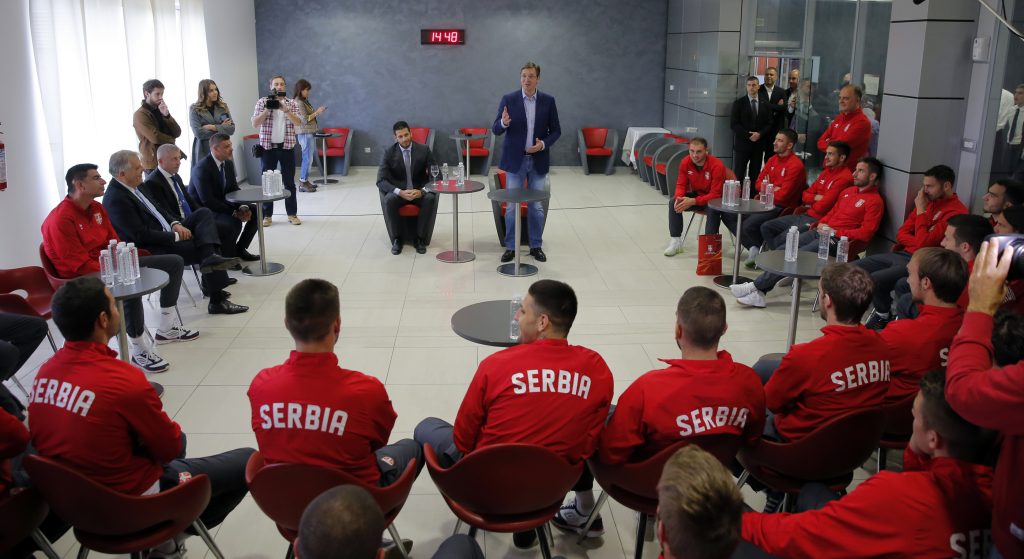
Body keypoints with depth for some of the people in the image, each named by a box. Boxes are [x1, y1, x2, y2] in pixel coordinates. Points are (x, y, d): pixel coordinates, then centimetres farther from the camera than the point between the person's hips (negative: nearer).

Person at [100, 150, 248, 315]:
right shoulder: (116, 199, -21)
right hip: (154, 250, -10)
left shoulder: (131, 186, 7)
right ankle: (217, 301, 0)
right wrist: (176, 236, -18)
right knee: (204, 251, -11)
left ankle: (211, 257, -22)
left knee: (204, 214, -1)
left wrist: (174, 224, -2)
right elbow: (142, 236, -24)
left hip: (166, 234, 10)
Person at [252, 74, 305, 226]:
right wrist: (267, 109, -17)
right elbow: (255, 124, -5)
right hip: (268, 147, -1)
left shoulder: (292, 104, 5)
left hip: (287, 147, 1)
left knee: (289, 182, 4)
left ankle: (292, 214, 12)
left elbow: (298, 123, -8)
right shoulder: (262, 102, 2)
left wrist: (285, 109, -20)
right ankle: (267, 215, 10)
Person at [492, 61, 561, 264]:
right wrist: (504, 123, -27)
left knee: (537, 206, 7)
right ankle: (510, 247, 12)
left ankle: (536, 246, 19)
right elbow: (495, 130, -5)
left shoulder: (548, 101, 1)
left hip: (538, 160, 1)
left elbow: (556, 130, 5)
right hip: (515, 160, -1)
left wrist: (544, 144, -13)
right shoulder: (508, 99, -3)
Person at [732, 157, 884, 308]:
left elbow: (865, 233, -11)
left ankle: (756, 287, -22)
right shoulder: (848, 191, 21)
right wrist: (820, 223, 9)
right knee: (781, 249, -12)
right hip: (820, 231, 8)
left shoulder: (875, 201, -4)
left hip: (836, 239, -8)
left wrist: (835, 232, -13)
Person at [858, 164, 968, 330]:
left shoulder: (956, 212, -15)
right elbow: (901, 233, 11)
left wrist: (921, 211, -13)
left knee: (874, 280, -27)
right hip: (901, 254, 9)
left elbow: (923, 243, -21)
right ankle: (881, 308, 11)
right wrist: (918, 242, -9)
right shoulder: (928, 201, 10)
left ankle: (883, 316, 2)